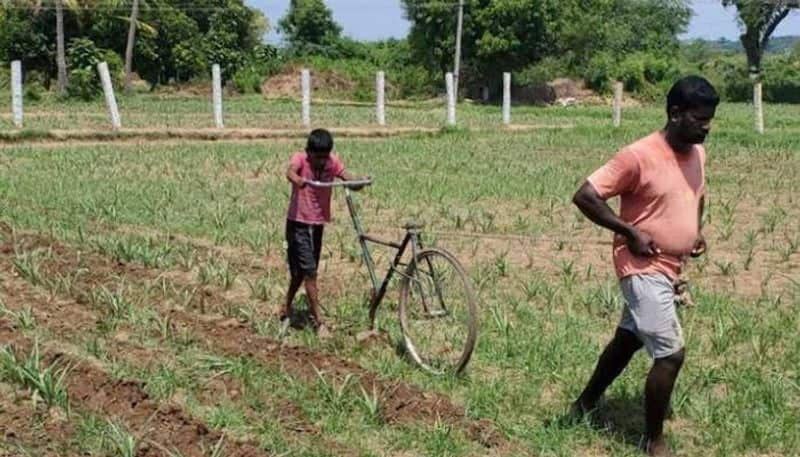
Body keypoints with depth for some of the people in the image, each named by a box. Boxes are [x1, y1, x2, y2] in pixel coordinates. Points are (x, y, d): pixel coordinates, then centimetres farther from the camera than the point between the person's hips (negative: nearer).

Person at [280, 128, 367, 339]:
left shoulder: (333, 161, -5)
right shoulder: (300, 158, -16)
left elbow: (351, 181, -13)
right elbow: (290, 172, -38)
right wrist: (298, 180, -60)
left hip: (318, 224, 5)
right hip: (298, 224, -5)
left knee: (301, 271, 17)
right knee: (309, 271, -10)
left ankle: (286, 310, 37)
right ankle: (319, 321, -5)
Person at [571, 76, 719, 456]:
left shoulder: (698, 154, 4)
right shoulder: (639, 156, -21)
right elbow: (584, 196, -21)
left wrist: (696, 230, 6)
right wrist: (630, 232, -21)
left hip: (668, 268, 8)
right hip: (643, 268, -8)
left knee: (628, 340, 21)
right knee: (671, 354, -10)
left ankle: (586, 405, 40)